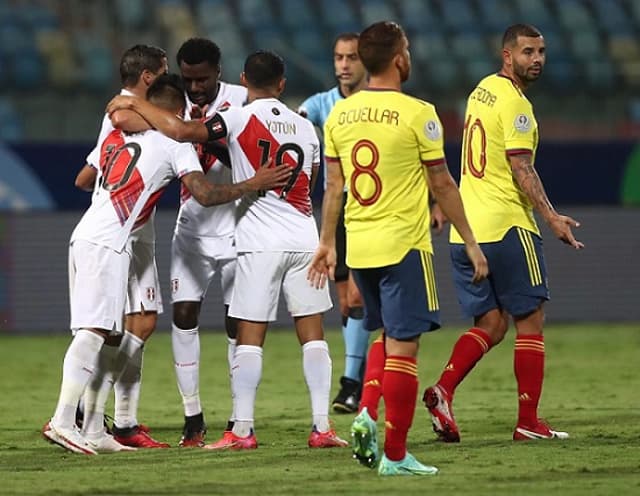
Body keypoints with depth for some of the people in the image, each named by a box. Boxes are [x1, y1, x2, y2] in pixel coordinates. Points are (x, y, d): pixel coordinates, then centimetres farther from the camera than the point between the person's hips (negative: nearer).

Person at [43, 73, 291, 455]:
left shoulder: (117, 137, 20)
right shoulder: (176, 144, 1)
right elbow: (205, 194, -9)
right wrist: (253, 185, 0)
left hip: (84, 236, 8)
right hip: (107, 241, -8)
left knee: (97, 334, 9)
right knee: (94, 331, -11)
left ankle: (93, 431, 8)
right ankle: (63, 421, -19)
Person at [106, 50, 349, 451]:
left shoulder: (240, 118, -5)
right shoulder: (305, 127, 10)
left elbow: (181, 131, -16)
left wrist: (134, 104, -4)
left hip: (260, 241, -4)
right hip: (304, 240, 4)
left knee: (250, 336, -2)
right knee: (312, 332, 6)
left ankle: (243, 429, -6)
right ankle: (322, 426, 1)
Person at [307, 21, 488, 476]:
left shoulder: (340, 114, 5)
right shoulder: (417, 114, -10)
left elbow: (333, 186, 10)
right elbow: (442, 186, -6)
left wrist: (327, 243, 19)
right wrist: (470, 242, 3)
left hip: (359, 247, 6)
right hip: (404, 245, -6)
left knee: (386, 333, 23)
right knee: (403, 346, -1)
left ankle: (367, 414, 4)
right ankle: (395, 454, -1)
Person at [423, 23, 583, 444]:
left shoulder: (482, 90, 14)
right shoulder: (515, 104, -12)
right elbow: (521, 168, -19)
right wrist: (551, 217, -23)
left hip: (466, 229, 8)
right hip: (507, 226, -8)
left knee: (490, 324, 10)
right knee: (530, 319, 2)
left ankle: (443, 390, -12)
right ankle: (528, 421, 1)